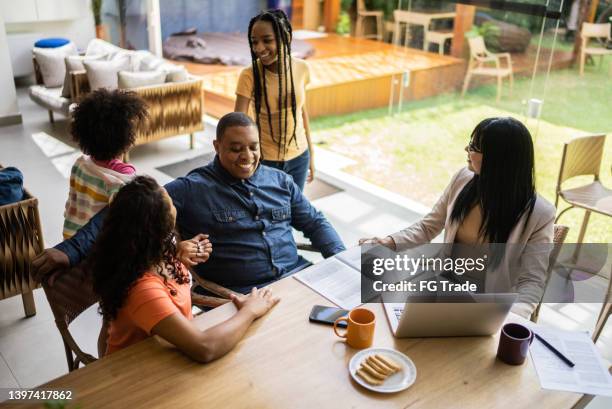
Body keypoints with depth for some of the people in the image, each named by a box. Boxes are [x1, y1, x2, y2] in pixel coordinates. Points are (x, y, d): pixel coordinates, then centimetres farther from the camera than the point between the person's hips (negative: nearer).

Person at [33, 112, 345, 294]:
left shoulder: (280, 181, 11)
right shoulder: (191, 189, -4)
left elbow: (315, 223, 17)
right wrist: (70, 250, -18)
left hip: (299, 276, 5)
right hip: (237, 298, -5)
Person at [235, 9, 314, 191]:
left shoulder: (301, 68, -8)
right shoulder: (249, 76, -18)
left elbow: (302, 110, 4)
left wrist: (311, 153, 10)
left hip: (299, 157, 3)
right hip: (264, 160, -3)